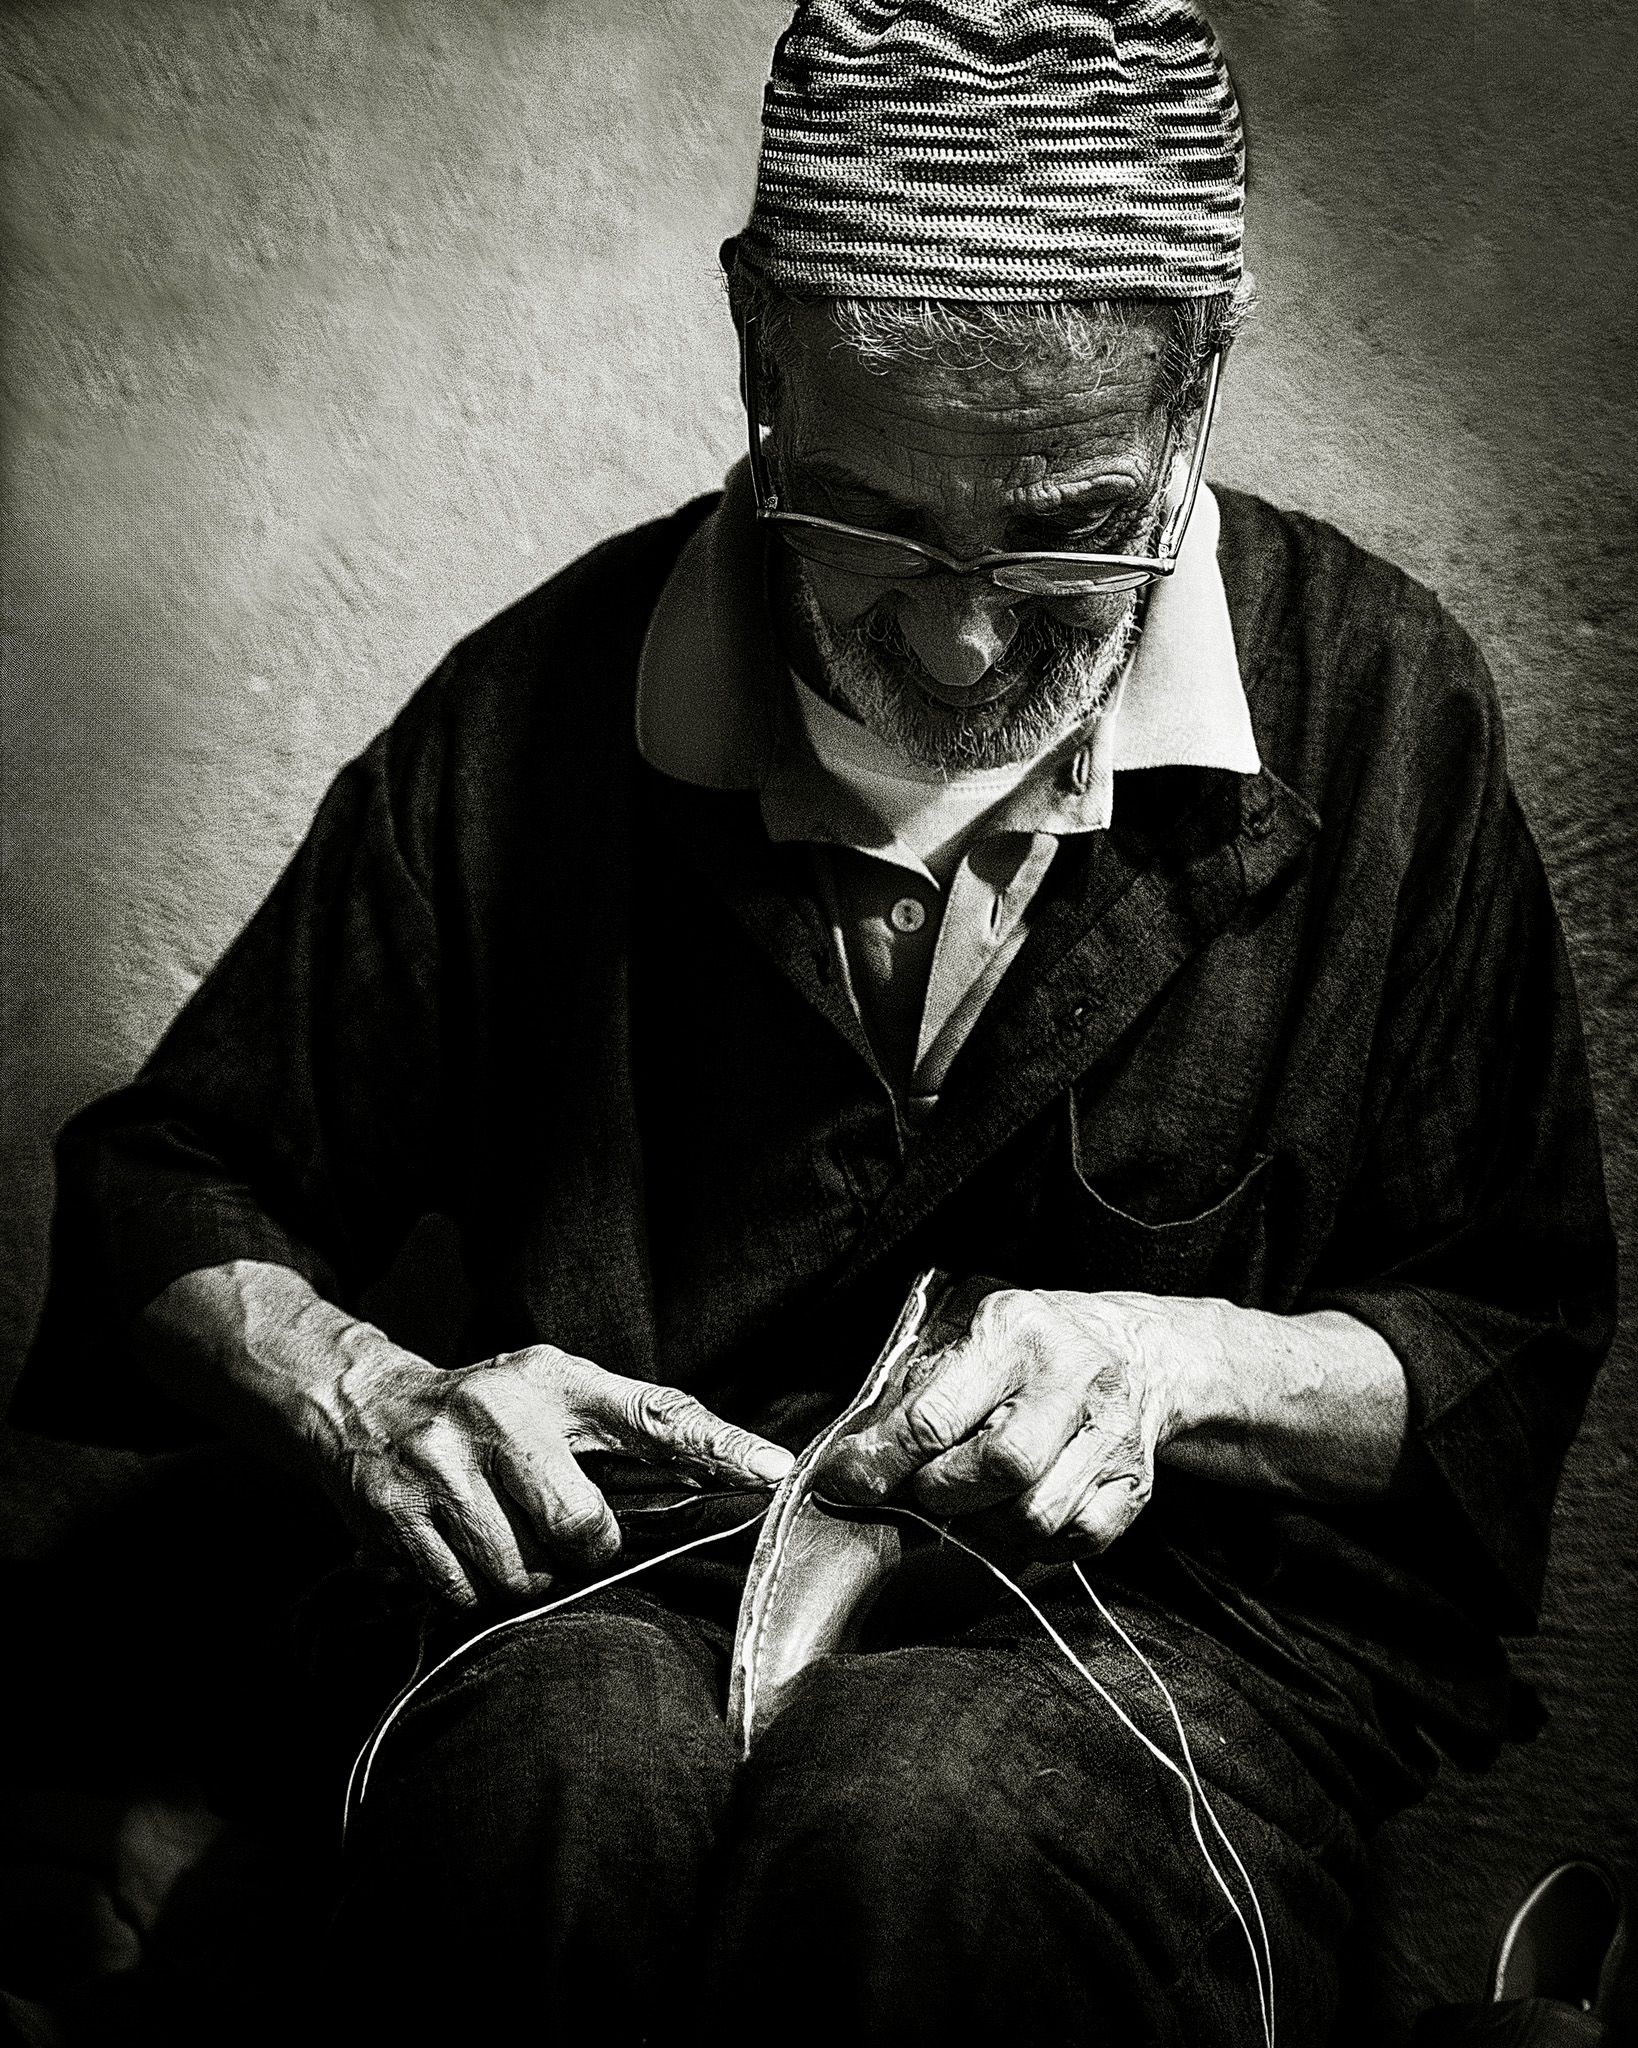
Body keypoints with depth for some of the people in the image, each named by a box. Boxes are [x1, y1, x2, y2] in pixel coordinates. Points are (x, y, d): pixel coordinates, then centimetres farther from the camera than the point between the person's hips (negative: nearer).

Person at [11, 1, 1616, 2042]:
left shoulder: (1373, 701, -2)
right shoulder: (545, 706, 1)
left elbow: (1525, 1344, 6)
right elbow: (166, 1186, 10)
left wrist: (1185, 1368, -13)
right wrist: (363, 1396, -11)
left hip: (1185, 1615, 0)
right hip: (636, 1583, 1)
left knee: (913, 1822, -36)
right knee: (568, 1778, -36)